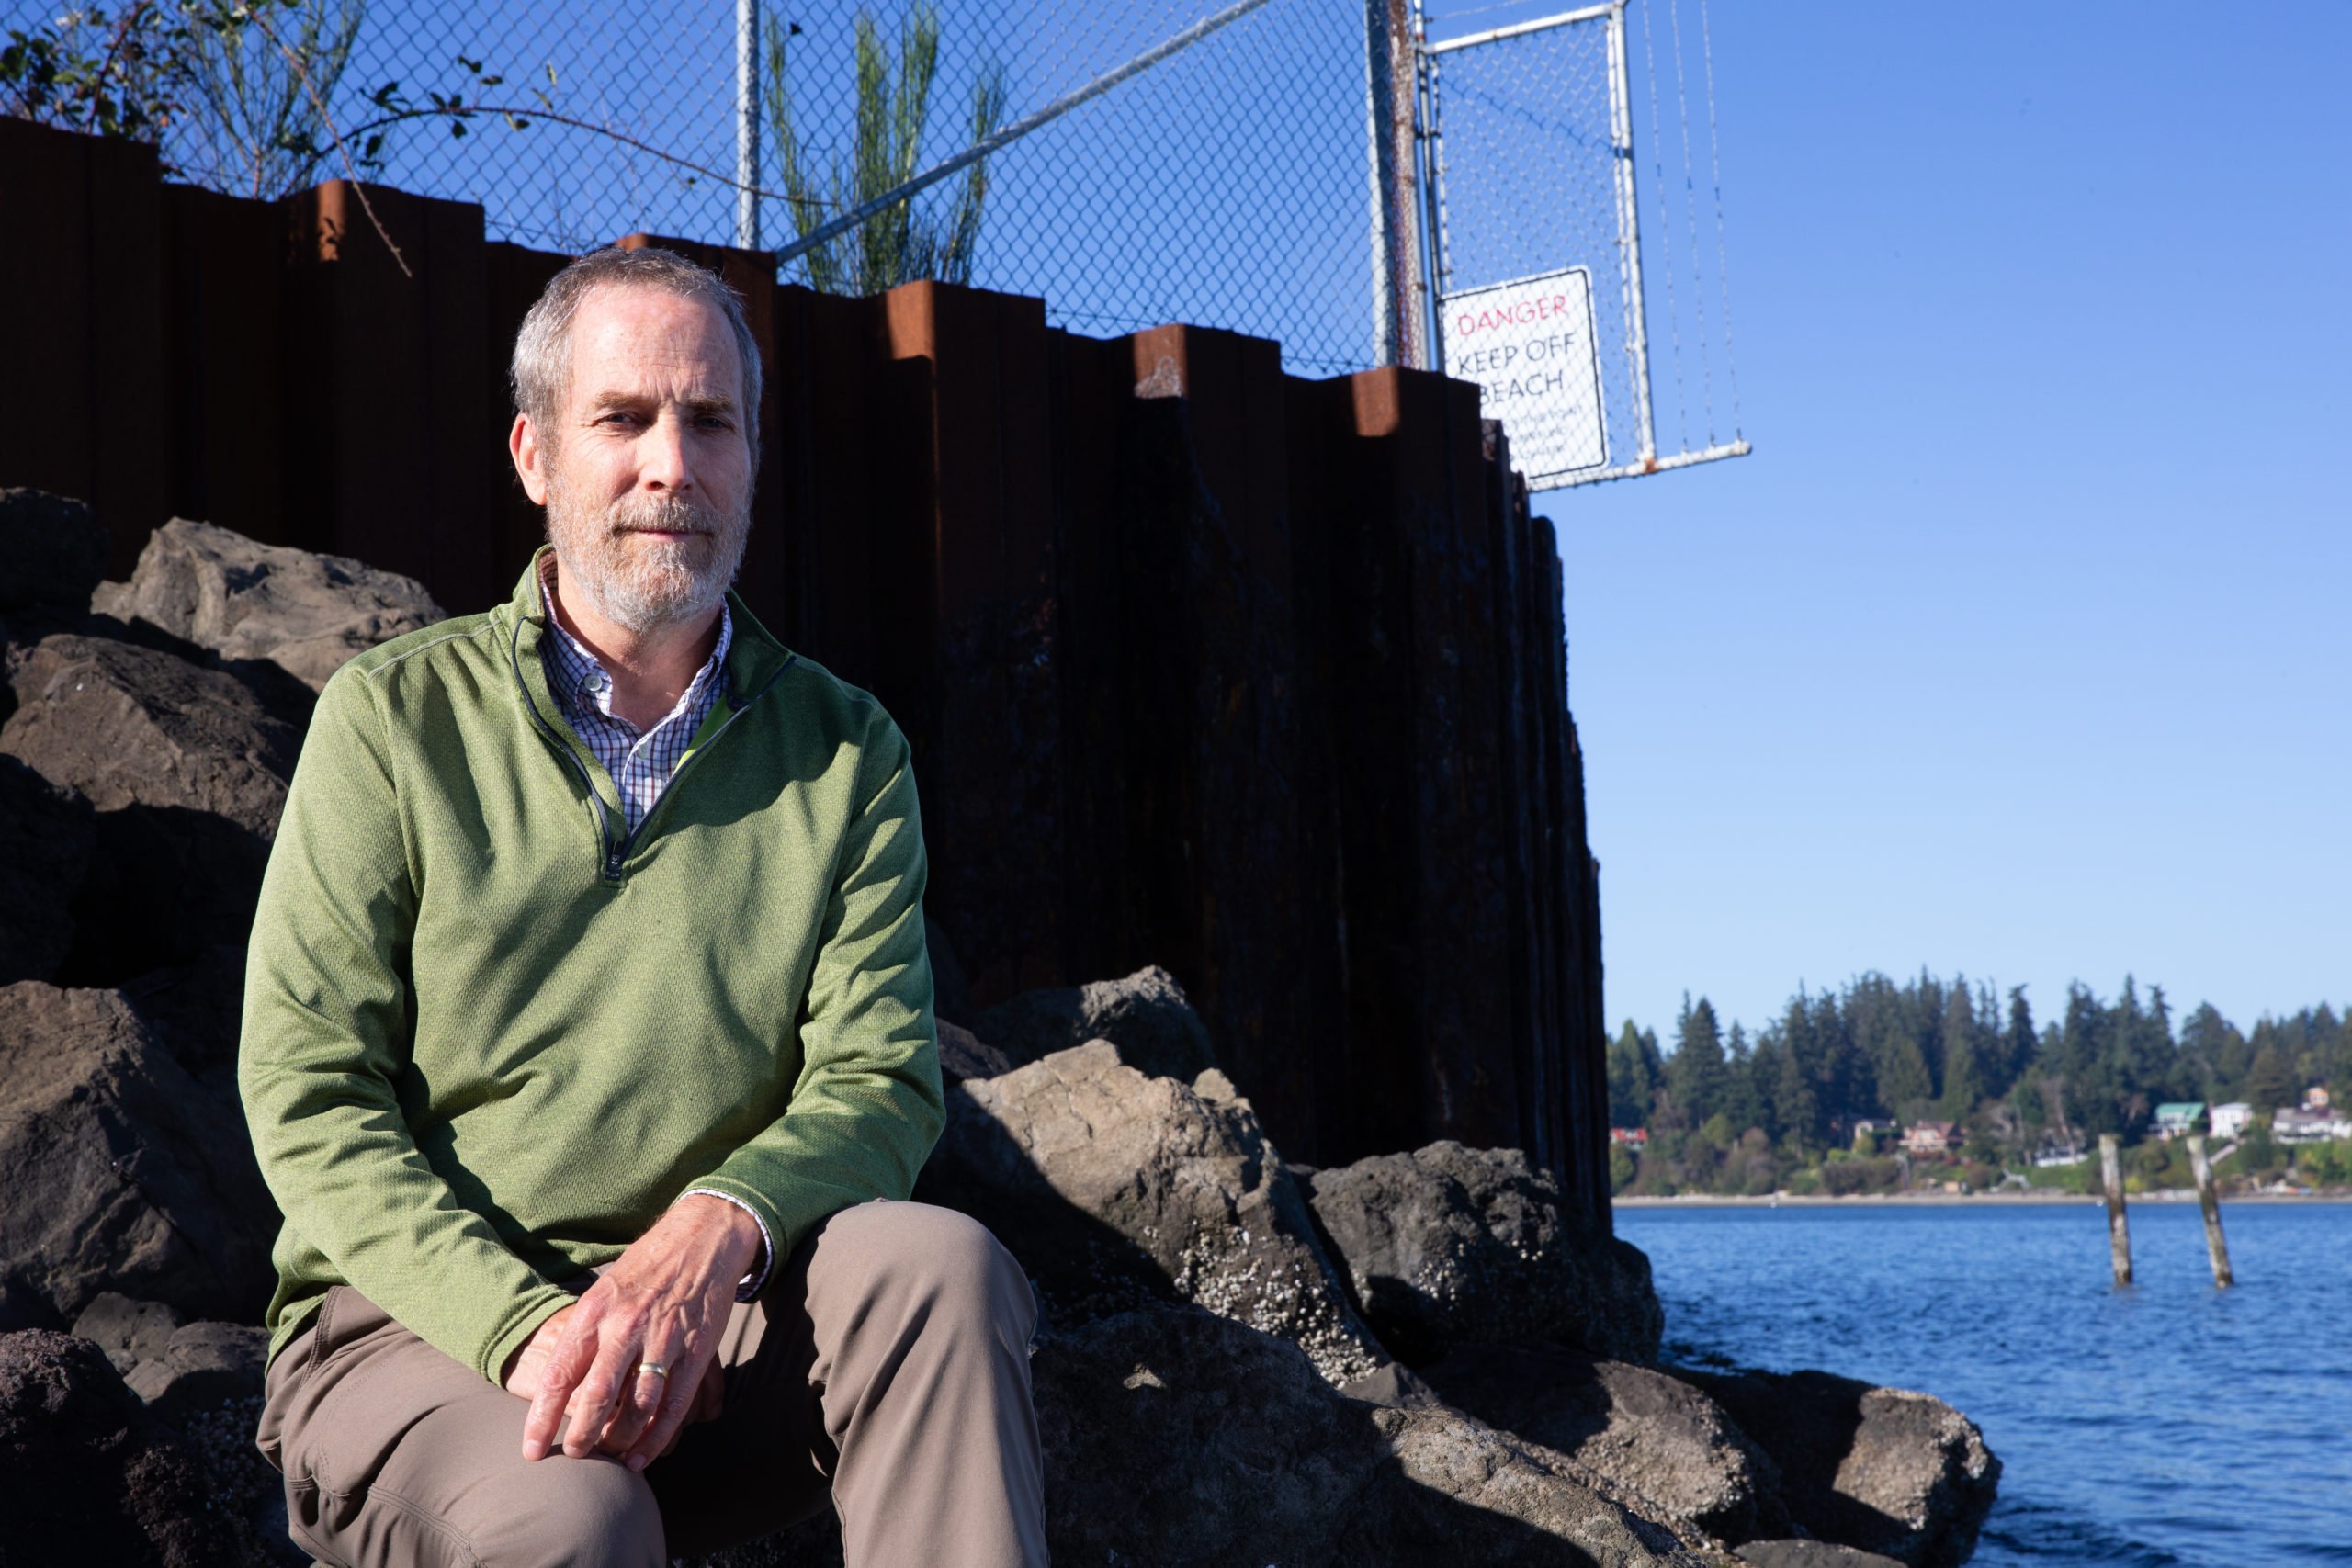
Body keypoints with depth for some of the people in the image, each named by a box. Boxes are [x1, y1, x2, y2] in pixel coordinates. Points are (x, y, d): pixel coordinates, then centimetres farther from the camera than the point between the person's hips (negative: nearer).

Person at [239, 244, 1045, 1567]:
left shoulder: (846, 753, 9)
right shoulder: (392, 722, 3)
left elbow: (879, 1084, -1)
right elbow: (306, 1094, -3)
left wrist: (708, 1236, -25)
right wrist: (528, 1325, -20)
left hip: (714, 1321, 3)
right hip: (418, 1325, -3)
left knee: (934, 1263, -29)